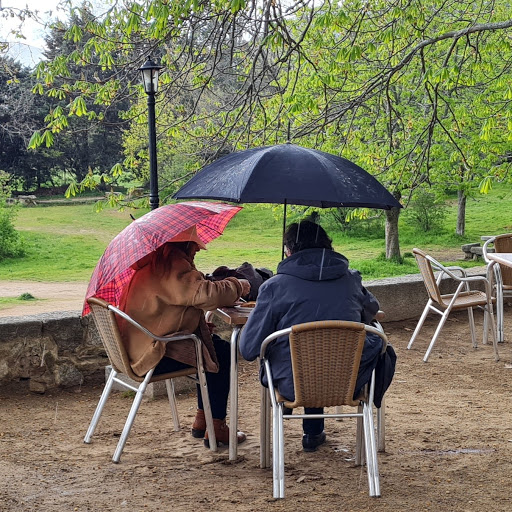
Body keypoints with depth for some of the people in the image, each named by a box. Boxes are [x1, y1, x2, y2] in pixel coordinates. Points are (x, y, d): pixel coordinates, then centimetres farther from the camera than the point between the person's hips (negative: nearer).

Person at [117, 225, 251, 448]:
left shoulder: (154, 261, 14)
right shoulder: (171, 265, -20)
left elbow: (190, 293, 26)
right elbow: (207, 295, -30)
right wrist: (239, 285, -11)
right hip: (154, 354, -11)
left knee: (214, 344, 19)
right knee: (222, 353, -1)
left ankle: (202, 420, 23)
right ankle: (216, 428, 5)